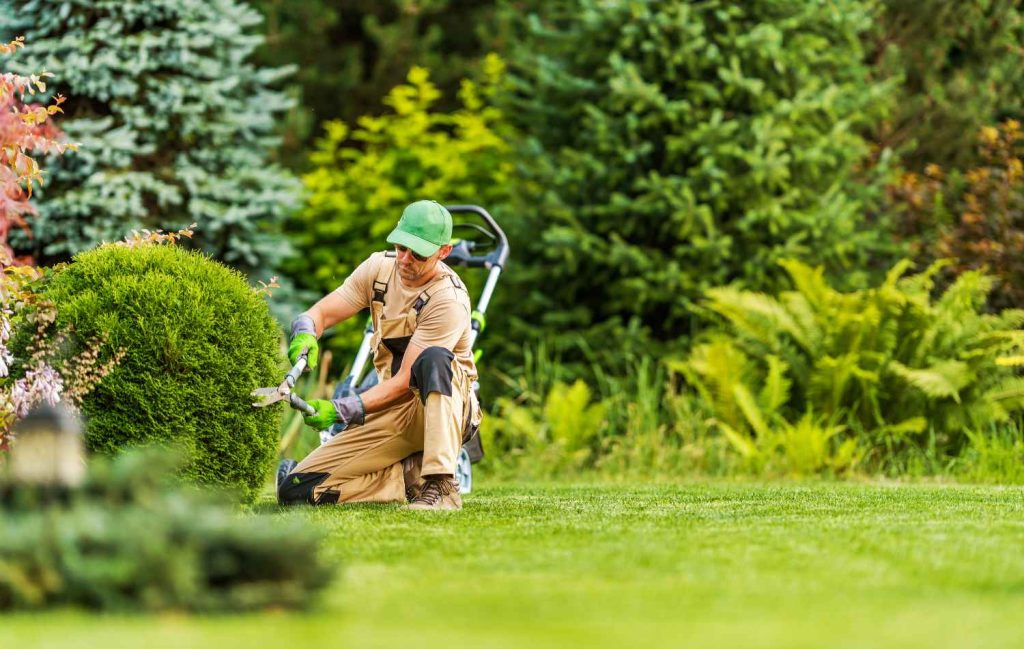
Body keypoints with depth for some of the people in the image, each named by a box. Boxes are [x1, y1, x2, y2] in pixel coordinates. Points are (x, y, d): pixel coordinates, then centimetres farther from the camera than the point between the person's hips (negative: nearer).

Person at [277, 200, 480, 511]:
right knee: (295, 489, -9)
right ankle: (413, 474, 0)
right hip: (392, 412, 5)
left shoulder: (450, 301, -21)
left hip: (444, 407, -5)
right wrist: (304, 333, -28)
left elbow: (406, 382, -24)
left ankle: (442, 485, -39)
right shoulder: (380, 267, -2)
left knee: (434, 358, -42)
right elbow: (321, 313, -2)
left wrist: (340, 410, -33)